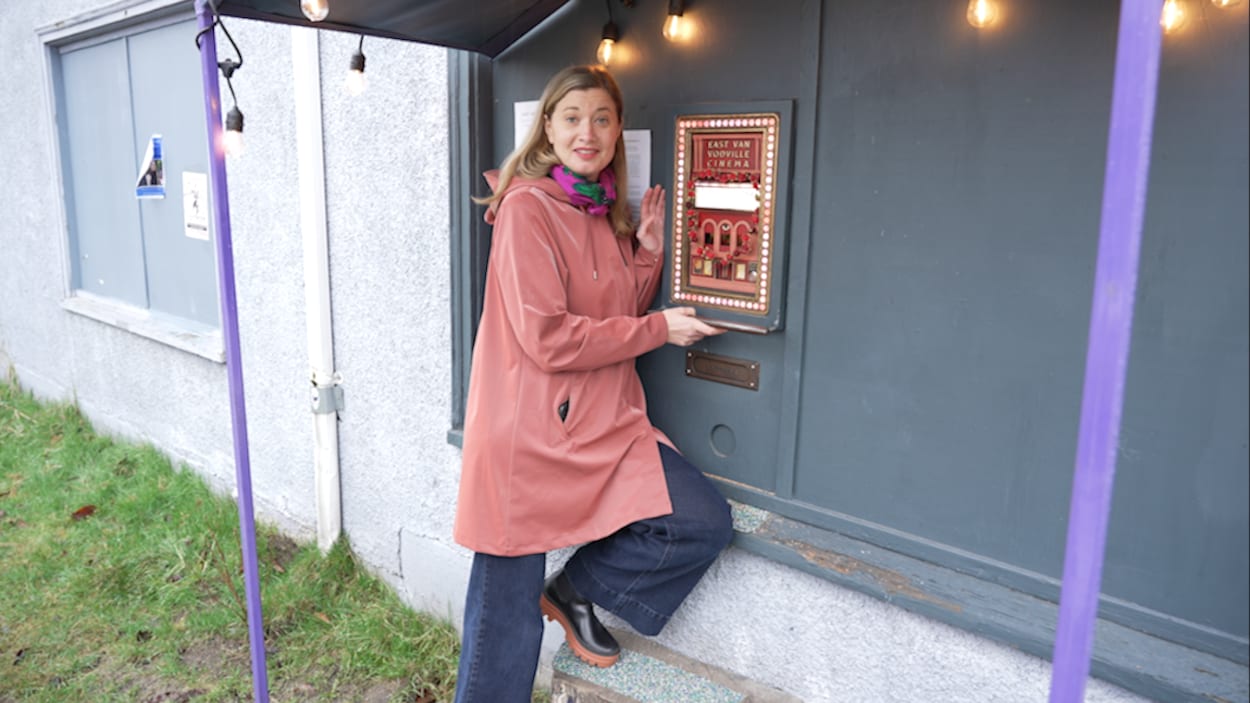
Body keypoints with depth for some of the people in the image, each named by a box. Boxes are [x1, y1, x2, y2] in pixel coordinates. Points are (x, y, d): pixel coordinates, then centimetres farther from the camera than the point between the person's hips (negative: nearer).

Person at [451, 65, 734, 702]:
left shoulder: (605, 213, 12)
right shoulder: (526, 207, -12)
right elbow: (547, 338, -19)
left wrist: (647, 250, 1)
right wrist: (659, 328, -12)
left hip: (605, 423, 7)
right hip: (530, 430, -7)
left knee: (706, 521, -5)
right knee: (507, 608, 4)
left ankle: (574, 590, 15)